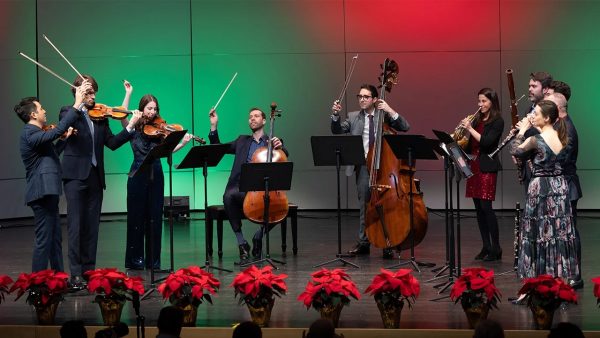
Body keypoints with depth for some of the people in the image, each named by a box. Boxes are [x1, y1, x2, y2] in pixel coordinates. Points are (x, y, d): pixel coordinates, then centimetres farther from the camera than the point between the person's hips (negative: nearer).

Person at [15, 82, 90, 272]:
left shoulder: (34, 133, 17)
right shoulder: (30, 134, -15)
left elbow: (51, 155, 26)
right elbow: (58, 130, -28)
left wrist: (66, 139, 20)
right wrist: (77, 104, -27)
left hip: (47, 192, 11)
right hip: (42, 192, -11)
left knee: (55, 238, 15)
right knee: (44, 239, -8)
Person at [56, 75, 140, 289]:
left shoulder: (100, 117, 14)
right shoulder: (68, 112, 3)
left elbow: (112, 143, 9)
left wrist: (130, 127, -1)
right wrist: (78, 103, -23)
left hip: (95, 177, 5)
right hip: (75, 175, -5)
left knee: (91, 227, 7)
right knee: (75, 226, -8)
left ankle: (89, 271, 13)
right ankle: (76, 274, -9)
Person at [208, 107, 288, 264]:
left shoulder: (273, 141, 17)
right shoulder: (242, 141, 23)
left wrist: (280, 147, -21)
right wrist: (213, 125, 10)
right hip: (243, 188, 1)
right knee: (228, 196, -35)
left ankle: (258, 236, 0)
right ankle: (242, 244, -27)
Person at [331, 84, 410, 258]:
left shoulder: (384, 116, 6)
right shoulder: (353, 117, 12)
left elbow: (405, 127, -2)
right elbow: (338, 131, 2)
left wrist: (390, 111, -11)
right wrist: (336, 115, -14)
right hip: (363, 165, 2)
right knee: (364, 204, 5)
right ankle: (363, 243, 12)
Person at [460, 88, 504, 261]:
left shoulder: (497, 121, -6)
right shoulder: (477, 119, 15)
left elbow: (486, 142, -18)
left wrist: (470, 129, -15)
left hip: (487, 167, -7)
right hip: (473, 165, 7)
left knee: (486, 207, -11)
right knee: (478, 208, 6)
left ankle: (496, 249, -6)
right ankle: (486, 247, 12)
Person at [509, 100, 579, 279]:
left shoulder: (536, 139, -16)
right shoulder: (562, 137, 3)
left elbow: (515, 150, 0)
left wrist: (522, 132, 10)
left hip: (541, 188, -6)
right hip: (560, 187, 6)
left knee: (541, 232, 1)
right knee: (559, 231, 9)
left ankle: (540, 272, 5)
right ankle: (561, 272, 14)